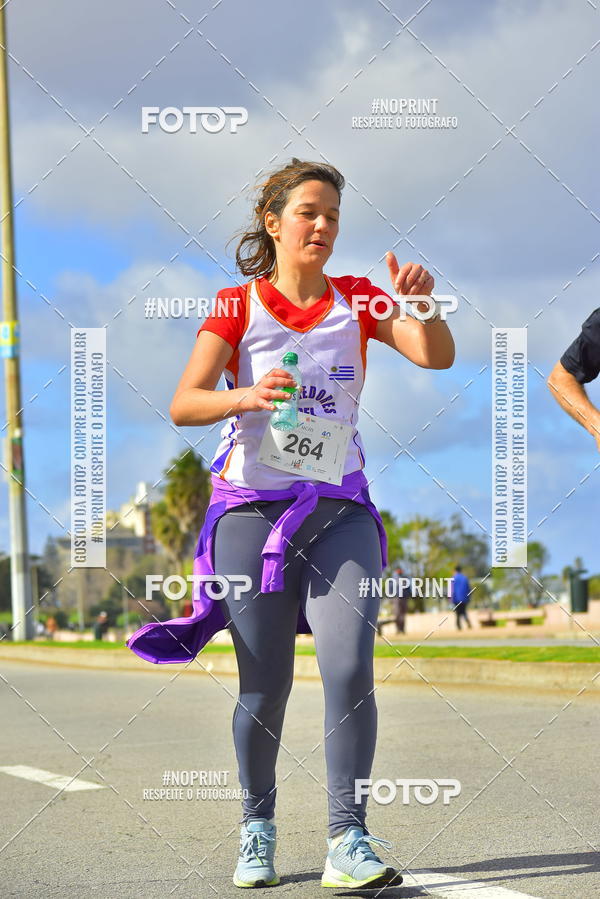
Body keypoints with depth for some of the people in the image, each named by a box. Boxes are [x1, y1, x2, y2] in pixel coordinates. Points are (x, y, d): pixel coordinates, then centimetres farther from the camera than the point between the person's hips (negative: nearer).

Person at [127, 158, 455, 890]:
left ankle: (349, 841, -10)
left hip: (341, 509, 1)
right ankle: (257, 829, 22)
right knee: (265, 687, 2)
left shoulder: (355, 300, 9)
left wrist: (420, 302, -22)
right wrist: (244, 397, -25)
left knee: (350, 669, -15)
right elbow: (182, 405, -6)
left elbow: (437, 357, -3)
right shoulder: (237, 305, 3)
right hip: (253, 506, -1)